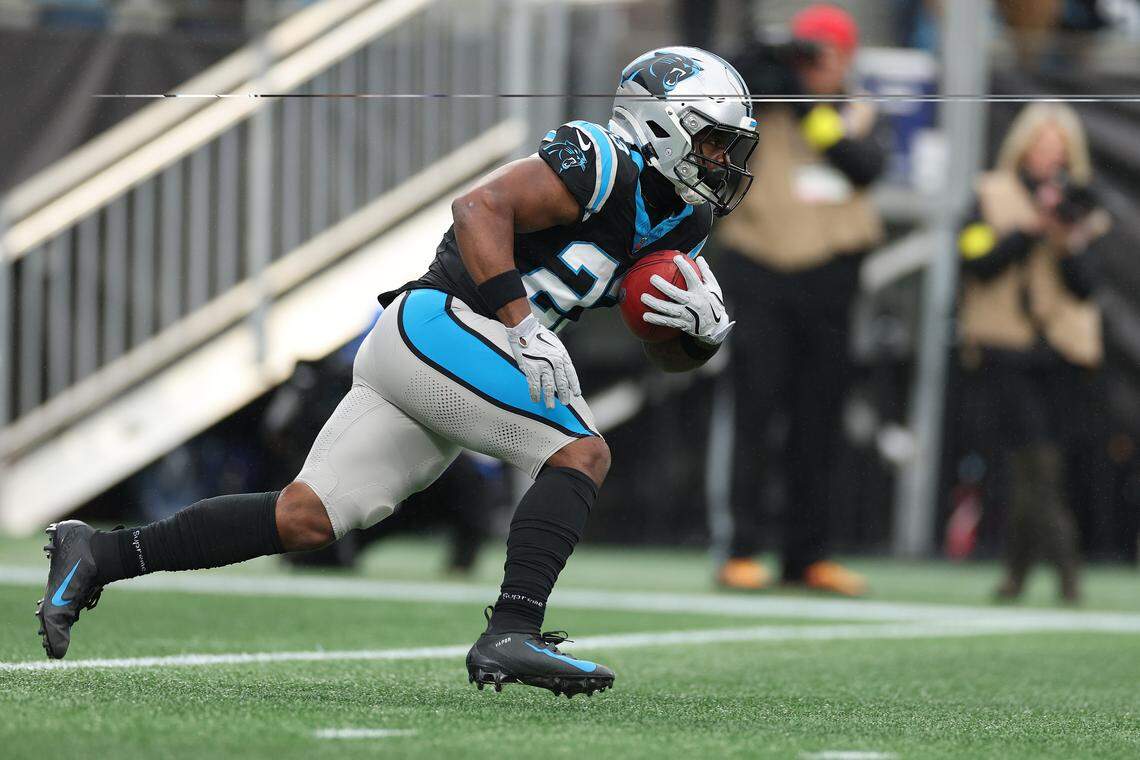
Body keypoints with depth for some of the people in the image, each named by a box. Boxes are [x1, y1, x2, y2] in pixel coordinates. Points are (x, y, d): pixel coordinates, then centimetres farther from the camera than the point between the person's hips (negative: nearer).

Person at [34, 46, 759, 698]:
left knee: (304, 518, 1)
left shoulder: (673, 220, 20)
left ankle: (99, 555, 1)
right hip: (437, 322, -9)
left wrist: (703, 327, 2)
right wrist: (521, 328, -25)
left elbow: (672, 356, 25)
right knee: (582, 453, -14)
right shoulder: (603, 165, -8)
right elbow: (479, 208, -19)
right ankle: (510, 634, -23)